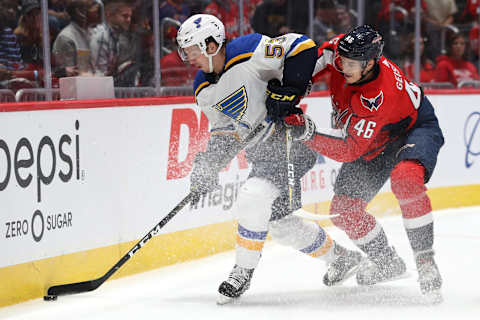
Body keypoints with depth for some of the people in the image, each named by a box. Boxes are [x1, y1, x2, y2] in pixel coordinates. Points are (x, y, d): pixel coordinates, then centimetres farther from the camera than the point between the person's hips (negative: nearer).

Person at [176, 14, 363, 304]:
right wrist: (207, 169, -5)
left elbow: (302, 47, -18)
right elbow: (224, 134, 9)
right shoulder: (204, 92, 6)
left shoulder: (248, 53, -18)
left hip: (291, 141, -9)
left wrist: (289, 90, -21)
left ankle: (243, 272, -7)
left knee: (252, 200, -23)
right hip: (263, 156, 9)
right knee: (279, 221, 10)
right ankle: (341, 258, 30)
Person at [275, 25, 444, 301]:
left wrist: (308, 133, -50)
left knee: (405, 178, -40)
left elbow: (349, 150, -40)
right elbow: (322, 54, 1)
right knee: (345, 209, -1)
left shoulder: (379, 98, -40)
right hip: (376, 142, 8)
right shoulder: (342, 51, -23)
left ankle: (426, 260, -30)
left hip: (415, 128, -8)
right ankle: (388, 263, 21)